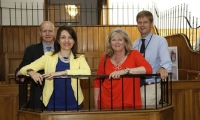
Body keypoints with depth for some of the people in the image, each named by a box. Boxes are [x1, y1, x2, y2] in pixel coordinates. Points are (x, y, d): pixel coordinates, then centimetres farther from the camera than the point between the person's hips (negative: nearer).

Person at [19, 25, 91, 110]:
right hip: (53, 104, 0)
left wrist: (63, 72, -24)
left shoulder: (79, 58, 4)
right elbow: (23, 69, 0)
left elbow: (87, 72, -17)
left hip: (73, 104, 0)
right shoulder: (48, 57, 5)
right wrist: (31, 72, -24)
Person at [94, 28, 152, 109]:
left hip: (129, 105, -2)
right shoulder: (105, 59, 4)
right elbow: (97, 81, 13)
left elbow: (148, 69, -18)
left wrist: (125, 71, -24)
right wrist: (96, 102, 7)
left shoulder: (134, 55, -3)